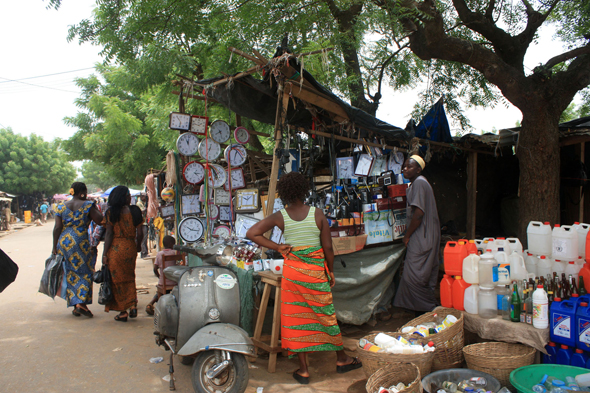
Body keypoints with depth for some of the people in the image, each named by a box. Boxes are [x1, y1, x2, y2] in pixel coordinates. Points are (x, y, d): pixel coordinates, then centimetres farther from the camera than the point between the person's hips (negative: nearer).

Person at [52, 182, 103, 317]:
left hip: (64, 243, 4)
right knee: (84, 272, 5)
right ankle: (81, 303, -7)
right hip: (81, 243, -4)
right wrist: (95, 208, 5)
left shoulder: (61, 207, 8)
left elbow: (57, 228, 3)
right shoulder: (87, 205, -5)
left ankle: (75, 305, 17)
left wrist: (55, 247, 5)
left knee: (70, 273, 12)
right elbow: (100, 220, -9)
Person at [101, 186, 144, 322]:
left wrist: (105, 254, -4)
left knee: (118, 279, 8)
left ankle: (123, 312, 11)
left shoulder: (111, 212, -4)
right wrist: (137, 243, 17)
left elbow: (109, 233, -7)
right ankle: (133, 305, 7)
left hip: (115, 248, -2)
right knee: (129, 277, 20)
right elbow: (139, 232, -3)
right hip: (130, 247, 2)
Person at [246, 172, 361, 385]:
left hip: (292, 271, 1)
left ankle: (303, 370, 19)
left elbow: (251, 233, -11)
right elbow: (328, 248, -7)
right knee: (326, 315, 15)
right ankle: (341, 359, 33)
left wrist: (278, 247, -6)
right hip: (316, 271, -1)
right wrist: (331, 272, 7)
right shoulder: (318, 214, -10)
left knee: (296, 317, 11)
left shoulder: (280, 217, -7)